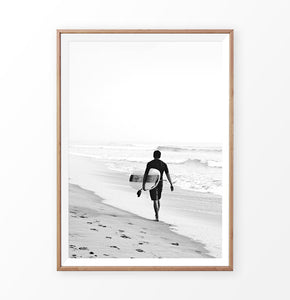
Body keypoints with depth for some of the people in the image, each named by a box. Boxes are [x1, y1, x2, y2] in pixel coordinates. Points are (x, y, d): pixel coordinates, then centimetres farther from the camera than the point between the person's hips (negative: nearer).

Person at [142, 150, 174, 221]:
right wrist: (171, 184, -3)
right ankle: (157, 214, 30)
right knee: (158, 199, 21)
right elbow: (168, 174, -4)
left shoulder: (150, 164, -7)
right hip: (160, 183, 3)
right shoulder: (164, 164, 0)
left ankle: (157, 216, -11)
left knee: (155, 200, -2)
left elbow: (145, 175, -10)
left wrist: (143, 184, -5)